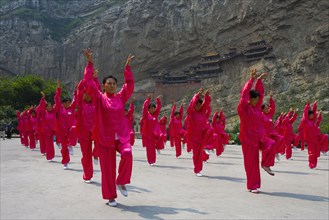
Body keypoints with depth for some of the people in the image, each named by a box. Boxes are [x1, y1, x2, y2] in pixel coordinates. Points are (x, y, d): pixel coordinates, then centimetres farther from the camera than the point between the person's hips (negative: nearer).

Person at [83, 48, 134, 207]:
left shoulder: (120, 97, 9)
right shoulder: (99, 98, 1)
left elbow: (129, 84, 11)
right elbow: (89, 83, -8)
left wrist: (127, 66, 9)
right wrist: (90, 64, -13)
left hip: (121, 136, 2)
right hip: (105, 137, -2)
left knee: (127, 154, -26)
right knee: (107, 168, 1)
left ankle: (121, 183, -3)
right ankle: (110, 197, 16)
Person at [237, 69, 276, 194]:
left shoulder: (256, 107, 8)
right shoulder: (243, 108, -10)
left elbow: (259, 92, 16)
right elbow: (244, 94, -21)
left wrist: (259, 80, 9)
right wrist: (252, 79, -24)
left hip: (259, 137, 6)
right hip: (248, 139, -6)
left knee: (271, 144, -24)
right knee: (251, 163, 0)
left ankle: (265, 165, 1)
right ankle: (252, 186, 12)